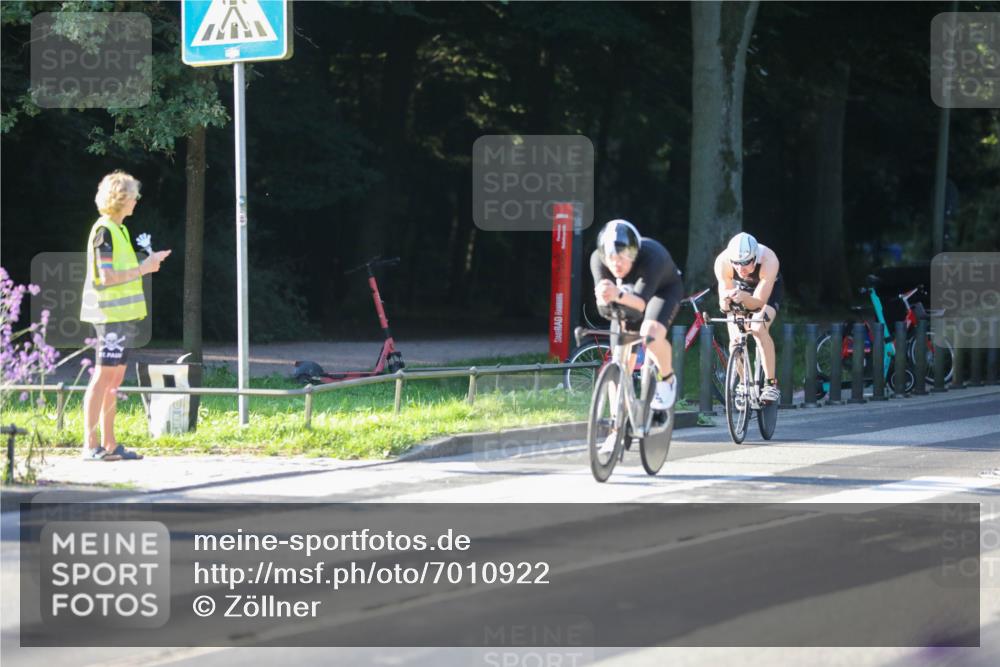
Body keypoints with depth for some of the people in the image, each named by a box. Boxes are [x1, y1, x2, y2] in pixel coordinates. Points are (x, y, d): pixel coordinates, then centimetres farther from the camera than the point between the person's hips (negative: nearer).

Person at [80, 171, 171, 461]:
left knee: (115, 377, 10)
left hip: (123, 314, 10)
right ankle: (91, 445, -8)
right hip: (111, 314, -10)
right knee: (103, 376, -9)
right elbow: (107, 276, -19)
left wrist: (148, 263, 14)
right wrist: (143, 269, -13)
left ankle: (109, 444, 13)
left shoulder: (118, 229, 17)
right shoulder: (104, 230, -13)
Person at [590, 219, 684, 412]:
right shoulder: (598, 260, -31)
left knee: (651, 333, -30)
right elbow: (604, 310, -35)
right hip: (629, 290, 4)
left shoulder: (652, 257, -42)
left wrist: (618, 295, -72)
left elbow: (640, 302, -52)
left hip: (663, 289, -4)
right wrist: (605, 299, -58)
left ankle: (667, 380, -3)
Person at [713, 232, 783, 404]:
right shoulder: (722, 262, -34)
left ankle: (771, 383, -20)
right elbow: (723, 300, -30)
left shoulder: (769, 260, -40)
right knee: (735, 339, -14)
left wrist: (743, 298, -59)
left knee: (759, 329, -28)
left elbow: (758, 301, -38)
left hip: (768, 289, -2)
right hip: (739, 288, 2)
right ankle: (743, 384, 8)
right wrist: (725, 301, -54)